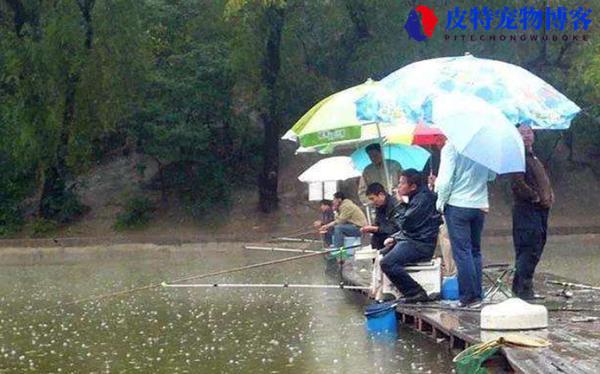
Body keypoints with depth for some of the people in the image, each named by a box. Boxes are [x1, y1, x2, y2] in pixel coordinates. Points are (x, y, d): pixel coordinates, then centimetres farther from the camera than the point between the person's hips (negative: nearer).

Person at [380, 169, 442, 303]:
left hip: (421, 245, -11)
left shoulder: (423, 199, -16)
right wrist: (394, 237, 12)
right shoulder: (416, 197, 17)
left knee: (387, 263, -25)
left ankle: (416, 293, -19)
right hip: (411, 240, 11)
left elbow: (405, 223, -19)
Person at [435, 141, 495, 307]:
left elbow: (445, 179, -16)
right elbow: (492, 175, 11)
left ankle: (468, 295, -4)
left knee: (461, 251, -1)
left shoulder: (451, 147, -13)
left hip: (458, 205, -5)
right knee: (475, 251, 14)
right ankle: (477, 294, 14)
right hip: (480, 206, 5)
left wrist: (441, 202, -4)